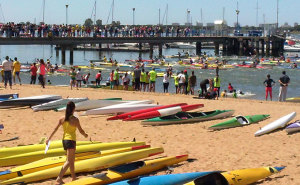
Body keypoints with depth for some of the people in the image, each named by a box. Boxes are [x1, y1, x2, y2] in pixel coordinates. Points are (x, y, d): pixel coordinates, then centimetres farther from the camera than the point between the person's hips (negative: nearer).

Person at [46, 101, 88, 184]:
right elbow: (81, 131, -4)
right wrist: (85, 135, 16)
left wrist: (49, 139, 7)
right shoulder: (75, 120, -12)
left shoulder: (62, 119, 1)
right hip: (71, 140, -6)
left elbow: (55, 129, 1)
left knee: (72, 160, 21)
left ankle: (74, 177, 32)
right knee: (68, 161, -6)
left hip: (64, 140, 6)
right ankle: (59, 178, -20)